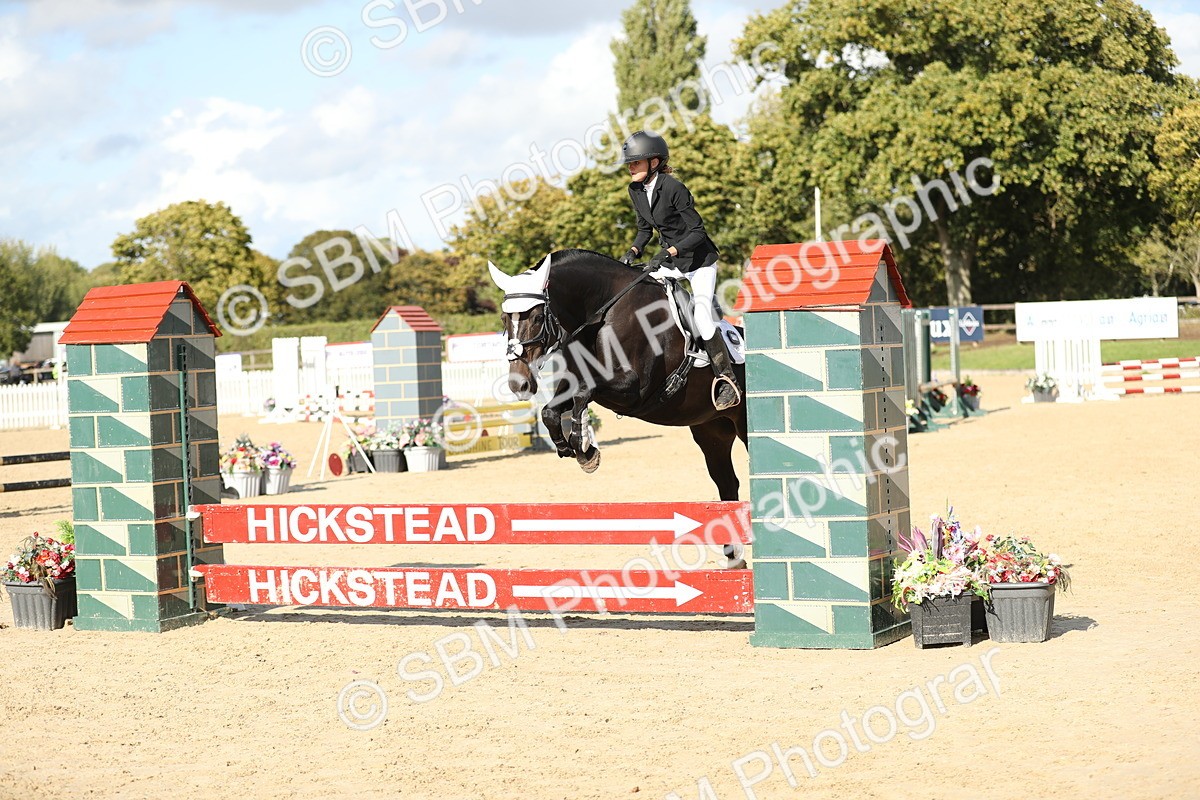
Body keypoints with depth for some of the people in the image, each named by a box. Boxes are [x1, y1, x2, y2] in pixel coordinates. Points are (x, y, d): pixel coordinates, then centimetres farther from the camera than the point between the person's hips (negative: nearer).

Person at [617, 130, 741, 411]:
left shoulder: (673, 189, -24)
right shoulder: (636, 190, -1)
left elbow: (697, 231, -22)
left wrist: (667, 253, -30)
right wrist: (633, 252, -4)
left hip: (699, 259, -8)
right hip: (670, 260, 8)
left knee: (701, 315, -19)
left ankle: (727, 380, -10)